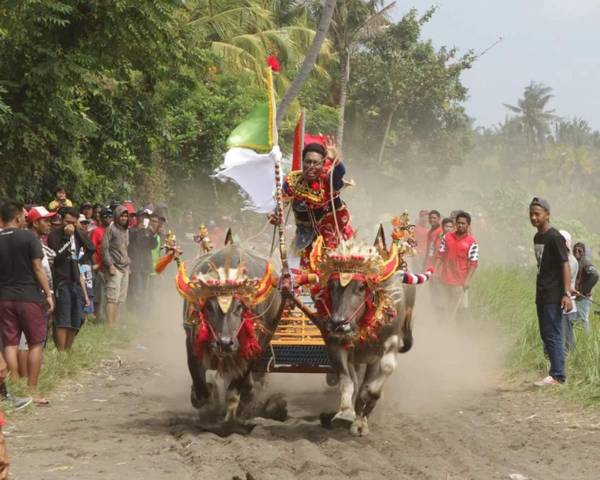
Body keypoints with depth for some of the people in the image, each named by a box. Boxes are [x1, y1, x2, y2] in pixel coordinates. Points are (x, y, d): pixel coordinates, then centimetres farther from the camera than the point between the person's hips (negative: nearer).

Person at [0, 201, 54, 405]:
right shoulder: (29, 238, -8)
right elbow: (38, 268, -11)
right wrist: (48, 294, -5)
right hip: (29, 296, -4)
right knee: (35, 344, 5)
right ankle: (32, 390, 3)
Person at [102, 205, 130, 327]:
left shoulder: (126, 230, 19)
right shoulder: (111, 229, -4)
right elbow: (105, 248, -10)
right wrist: (110, 265, -16)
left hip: (125, 268, 8)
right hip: (115, 268, -8)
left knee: (121, 298, 7)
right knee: (113, 298, -13)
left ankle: (115, 324, 11)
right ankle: (110, 326, -17)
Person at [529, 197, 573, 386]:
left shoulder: (555, 238, -12)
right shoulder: (537, 238, 14)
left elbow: (565, 265, -16)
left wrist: (567, 294, -22)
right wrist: (538, 290, 19)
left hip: (553, 295, -9)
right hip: (542, 294, 9)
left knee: (552, 335, -10)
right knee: (545, 335, 11)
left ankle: (557, 375, -8)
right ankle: (556, 372, 17)